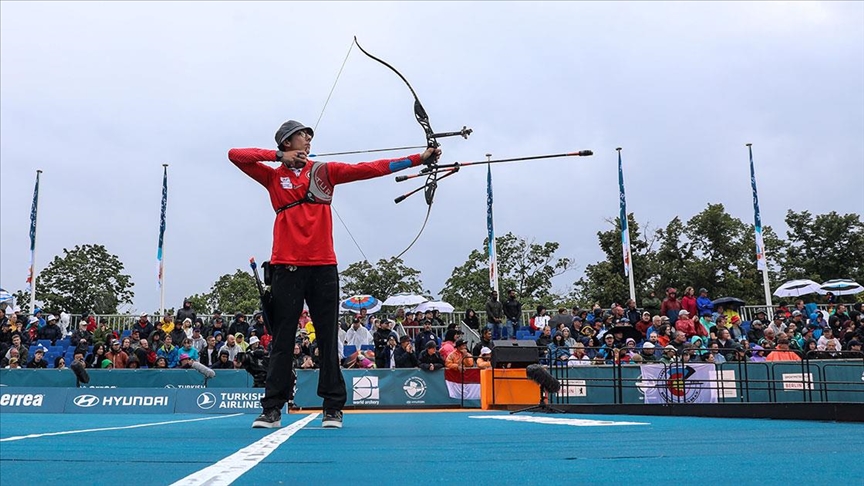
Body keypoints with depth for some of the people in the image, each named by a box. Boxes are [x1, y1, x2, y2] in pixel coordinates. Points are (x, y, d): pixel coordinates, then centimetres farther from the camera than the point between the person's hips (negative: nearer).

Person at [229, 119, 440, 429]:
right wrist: (279, 156, -4)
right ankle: (272, 409, 8)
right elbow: (234, 155, 1)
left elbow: (370, 169, 4)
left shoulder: (325, 171, 12)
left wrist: (418, 159, -3)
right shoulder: (273, 176, 10)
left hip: (323, 267, 1)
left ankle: (333, 408, 9)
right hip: (286, 267, -1)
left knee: (328, 339, 3)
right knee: (282, 340, 2)